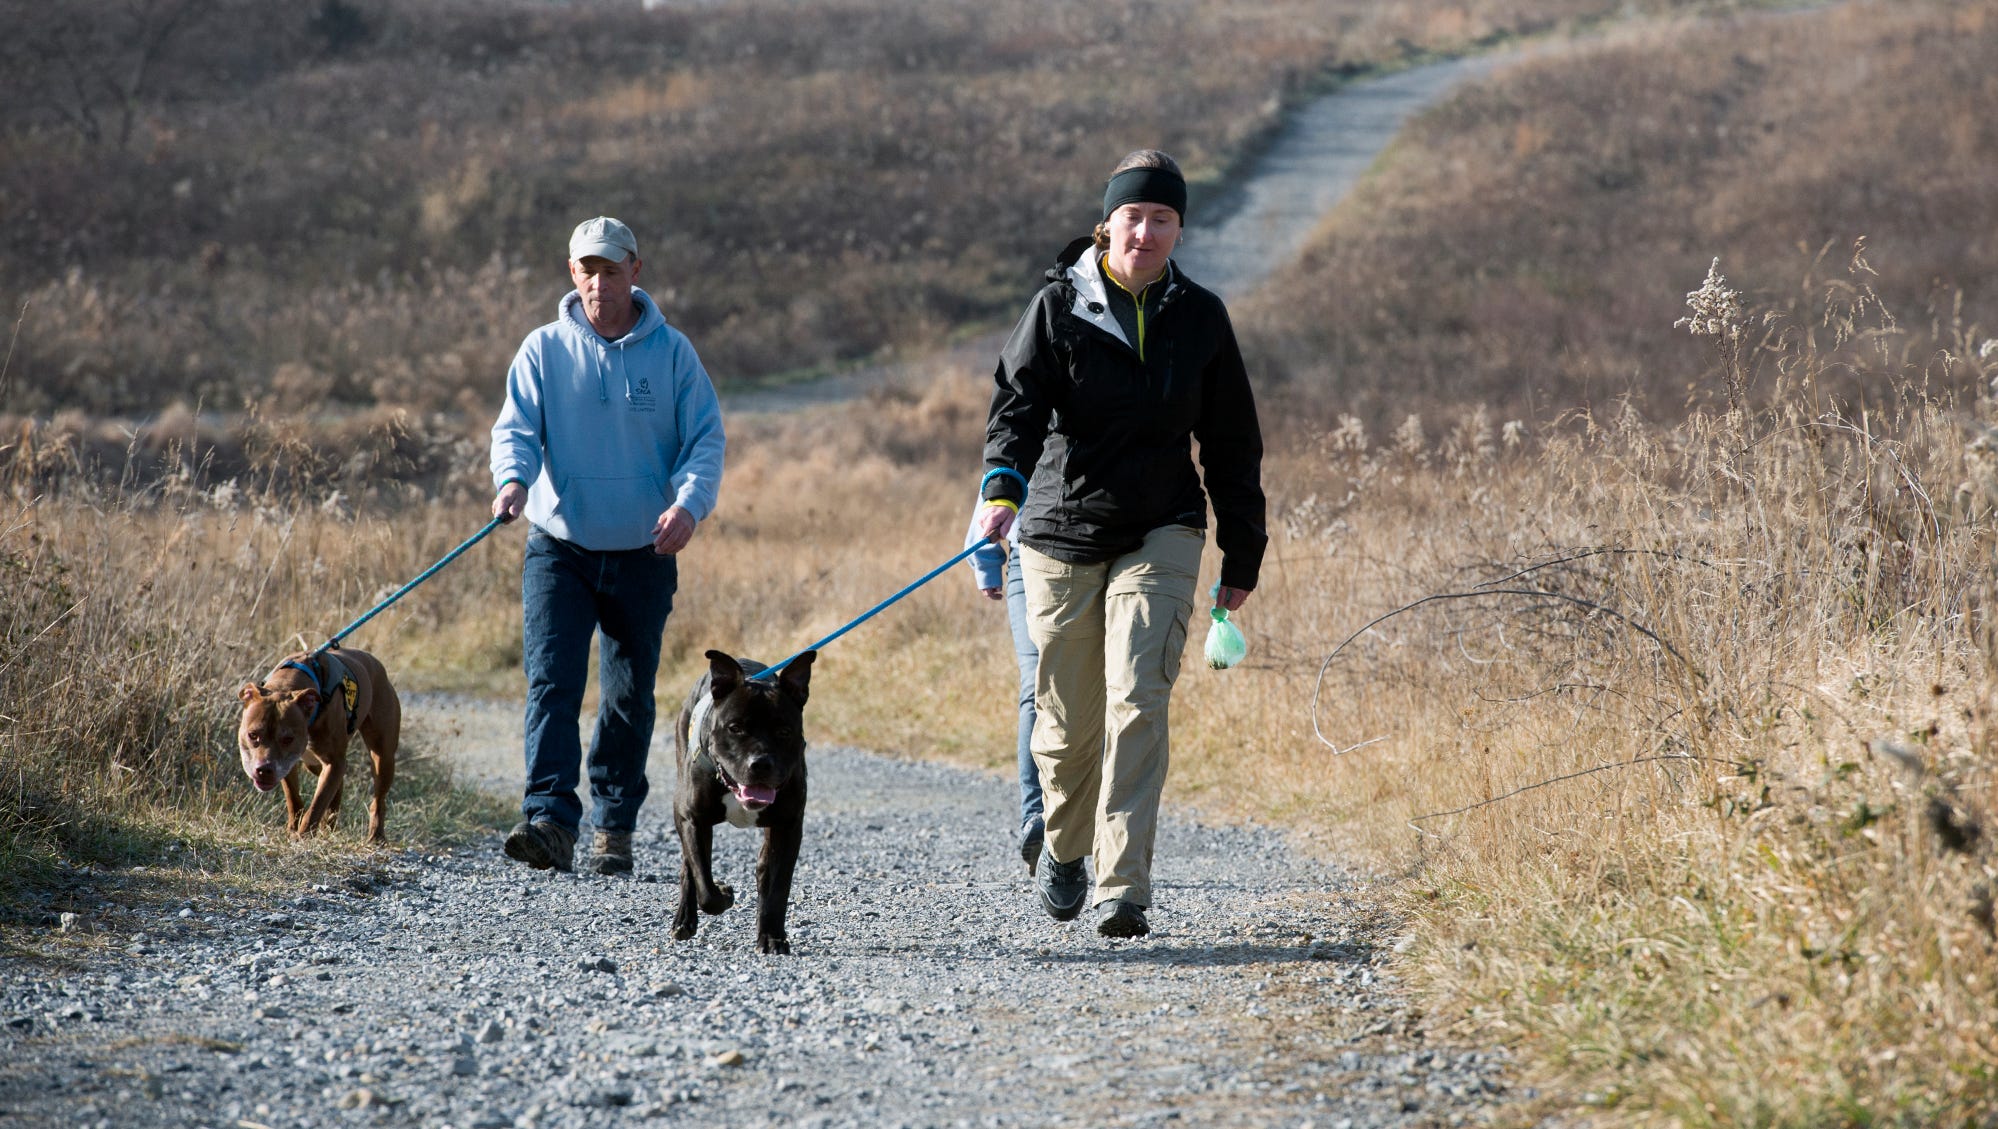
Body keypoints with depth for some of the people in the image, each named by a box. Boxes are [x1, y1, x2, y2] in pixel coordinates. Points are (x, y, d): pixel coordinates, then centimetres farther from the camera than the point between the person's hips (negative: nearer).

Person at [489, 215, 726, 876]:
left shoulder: (672, 352, 1)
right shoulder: (544, 350, 1)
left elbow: (706, 440, -2)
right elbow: (516, 428, -6)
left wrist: (690, 503, -22)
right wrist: (513, 481, -29)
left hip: (642, 555, 1)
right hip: (559, 549, -1)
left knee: (629, 697, 8)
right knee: (552, 684, -14)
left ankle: (615, 828, 20)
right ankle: (550, 821, -22)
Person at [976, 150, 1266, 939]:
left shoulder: (1200, 318, 5)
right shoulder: (1058, 307, -2)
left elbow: (1232, 443, 12)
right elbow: (1018, 404, -12)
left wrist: (1242, 555, 12)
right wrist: (1002, 489, -32)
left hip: (1160, 535, 0)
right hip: (1061, 535, 0)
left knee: (1137, 702, -16)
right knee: (1068, 717, 8)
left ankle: (1122, 888, -18)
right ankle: (1064, 846, 38)